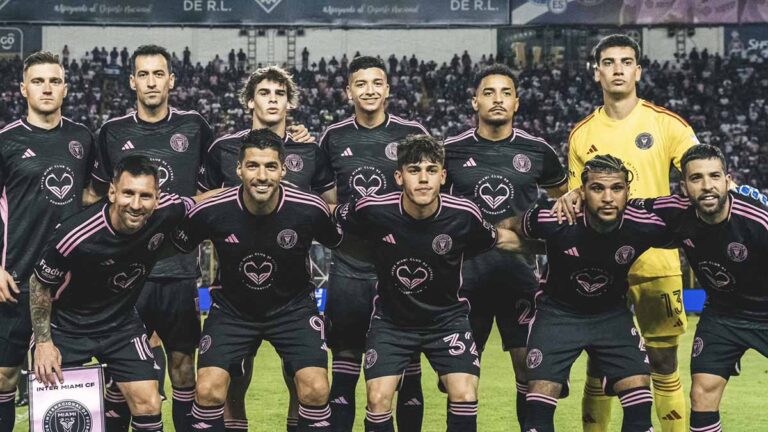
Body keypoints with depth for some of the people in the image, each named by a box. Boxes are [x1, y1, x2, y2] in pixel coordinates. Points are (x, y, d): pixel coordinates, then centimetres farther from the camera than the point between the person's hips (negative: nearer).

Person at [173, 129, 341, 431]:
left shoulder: (310, 210, -20)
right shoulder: (211, 213, -20)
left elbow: (339, 245, 2)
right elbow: (176, 250, 1)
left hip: (293, 305, 0)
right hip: (232, 309, 0)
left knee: (316, 391, -17)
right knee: (208, 392, -16)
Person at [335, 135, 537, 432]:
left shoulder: (464, 215, -20)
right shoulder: (373, 210, -22)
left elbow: (496, 240, 3)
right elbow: (333, 218, 2)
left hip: (447, 316, 0)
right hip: (391, 318, 0)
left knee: (464, 394, -13)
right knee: (378, 397, -10)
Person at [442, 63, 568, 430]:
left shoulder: (537, 151, 2)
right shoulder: (451, 150, 1)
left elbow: (565, 197, 19)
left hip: (520, 272, 0)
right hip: (466, 273, 0)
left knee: (529, 365, 1)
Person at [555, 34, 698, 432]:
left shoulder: (665, 123, 0)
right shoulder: (582, 134, 8)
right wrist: (569, 200, -6)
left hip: (656, 262, -2)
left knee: (664, 364, 3)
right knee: (598, 366, 8)